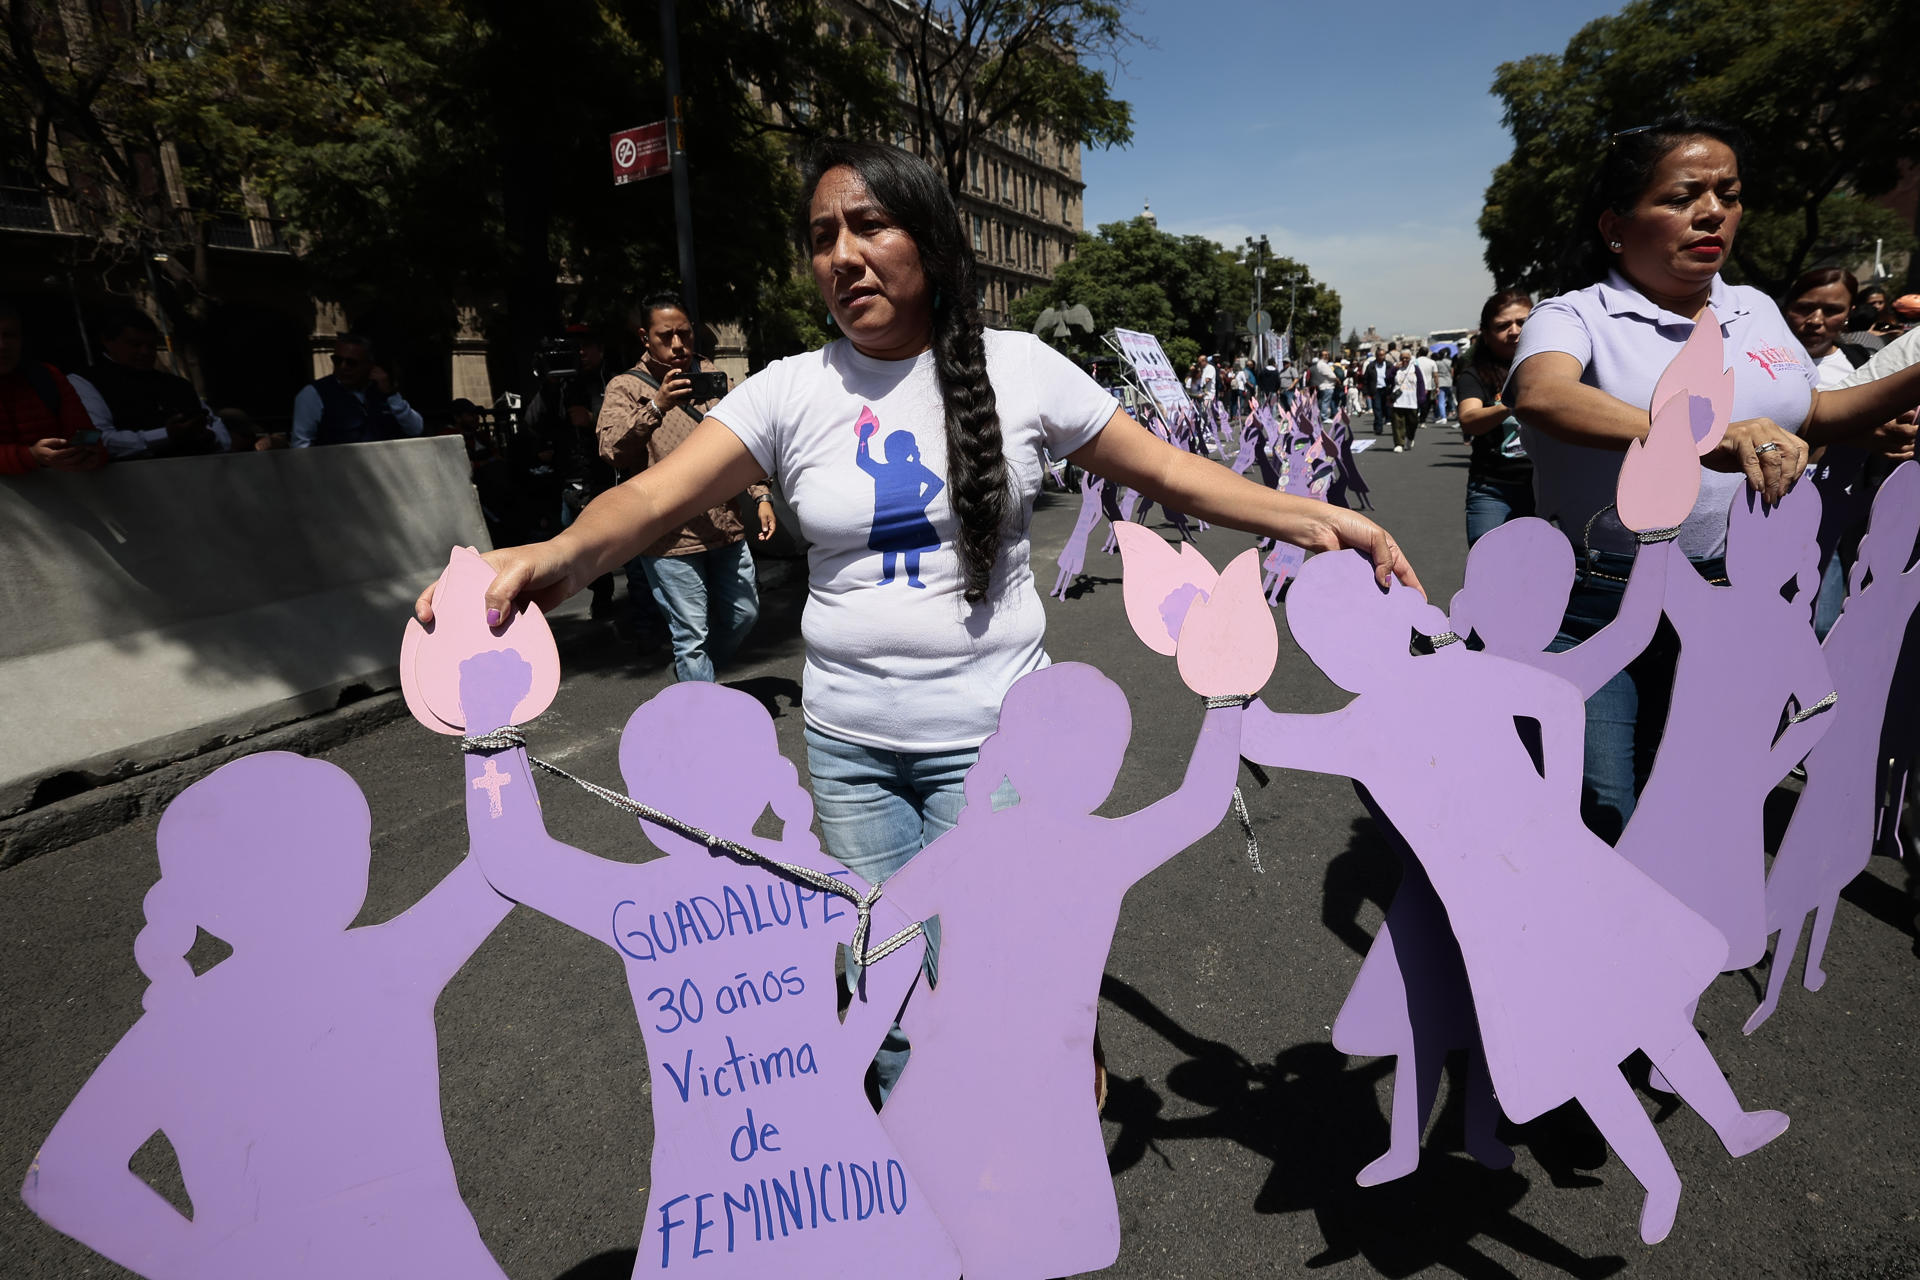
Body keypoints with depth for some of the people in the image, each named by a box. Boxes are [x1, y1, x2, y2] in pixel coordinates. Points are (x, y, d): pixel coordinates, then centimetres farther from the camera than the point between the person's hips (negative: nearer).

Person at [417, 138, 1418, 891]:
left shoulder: (1017, 368, -3)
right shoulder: (790, 391, -2)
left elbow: (1167, 472, 2)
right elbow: (655, 495, -13)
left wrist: (1313, 518, -9)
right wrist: (560, 554, -35)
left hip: (992, 738, -2)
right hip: (847, 749, 2)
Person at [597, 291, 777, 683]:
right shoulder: (626, 388, -2)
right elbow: (612, 451, -17)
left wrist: (761, 495, 9)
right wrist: (656, 407, -28)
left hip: (726, 528, 6)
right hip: (670, 537, -5)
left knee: (743, 615, 17)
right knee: (692, 635, 0)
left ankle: (689, 670, 41)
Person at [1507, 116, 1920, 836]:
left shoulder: (1756, 311, 12)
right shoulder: (1576, 316, -9)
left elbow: (1809, 416, 26)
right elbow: (1540, 396, -32)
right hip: (1596, 609, -6)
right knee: (1606, 825, 0)